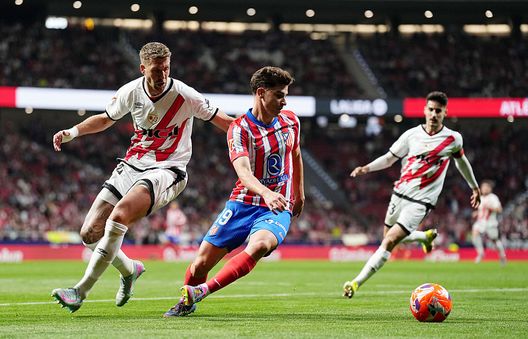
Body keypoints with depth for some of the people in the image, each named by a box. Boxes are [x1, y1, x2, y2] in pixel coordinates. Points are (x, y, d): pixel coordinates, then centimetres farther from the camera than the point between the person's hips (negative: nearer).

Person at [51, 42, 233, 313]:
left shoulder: (185, 96, -13)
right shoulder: (130, 92, -1)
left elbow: (221, 121, 0)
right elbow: (106, 119, 19)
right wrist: (73, 132, 5)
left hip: (167, 171, -5)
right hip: (131, 166, 5)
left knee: (119, 216, -31)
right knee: (90, 233, -3)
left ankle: (81, 291, -24)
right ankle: (130, 270, 28)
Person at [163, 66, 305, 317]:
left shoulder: (290, 121, 5)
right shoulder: (239, 129, -11)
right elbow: (244, 172, -27)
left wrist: (299, 194, 31)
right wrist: (266, 193, -46)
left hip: (278, 209, 1)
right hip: (243, 204, -1)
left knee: (259, 245, -34)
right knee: (201, 262, -3)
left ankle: (202, 291, -30)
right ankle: (186, 303, 29)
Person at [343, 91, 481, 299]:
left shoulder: (453, 139, -3)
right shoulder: (411, 135, 0)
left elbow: (461, 160, 17)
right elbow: (390, 158, 8)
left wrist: (474, 187, 28)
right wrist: (367, 168, -9)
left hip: (421, 201, -4)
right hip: (400, 193, 4)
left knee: (390, 241, -16)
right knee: (388, 237, 18)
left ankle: (357, 283, -15)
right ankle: (426, 236, 45)